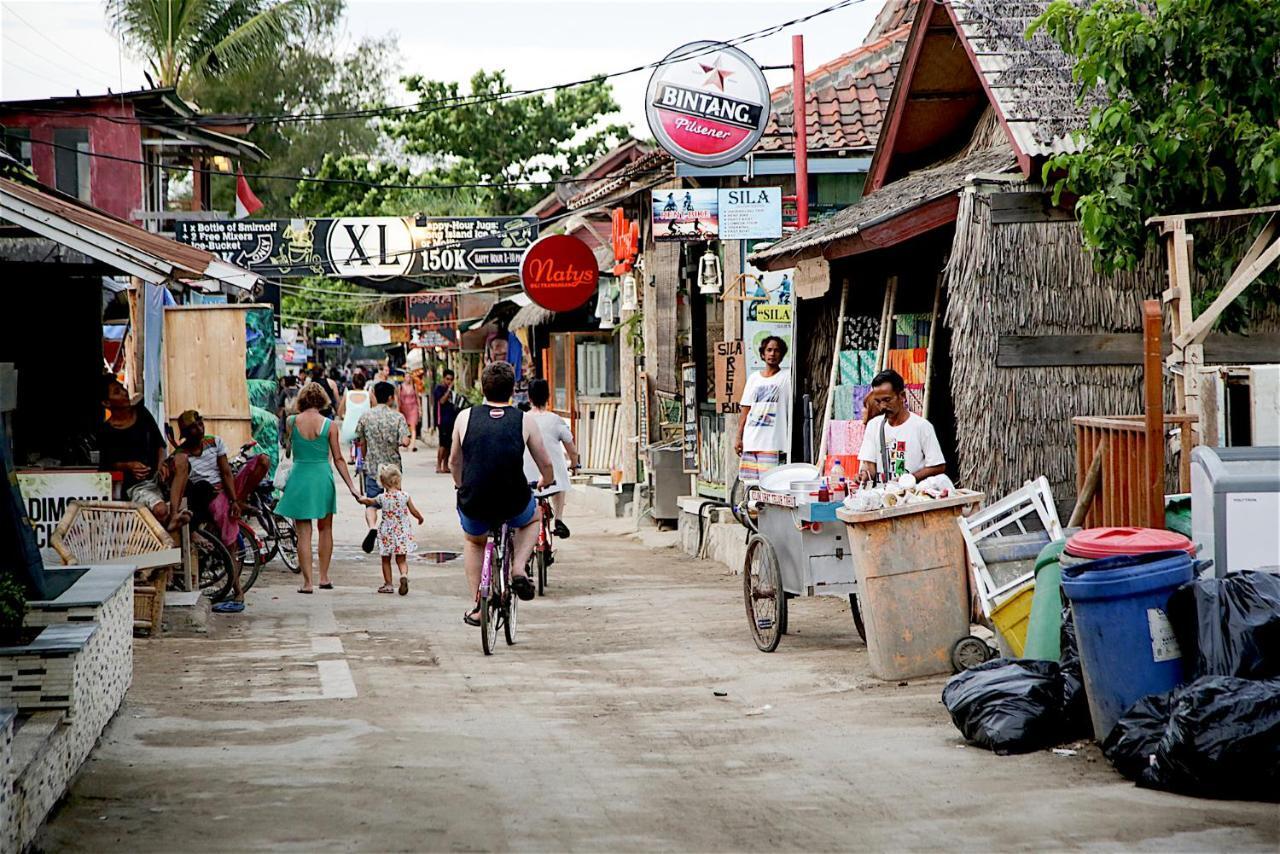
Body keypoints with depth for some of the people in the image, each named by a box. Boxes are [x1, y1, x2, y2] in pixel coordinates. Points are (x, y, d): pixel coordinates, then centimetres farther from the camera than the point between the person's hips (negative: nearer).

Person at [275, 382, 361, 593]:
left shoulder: (292, 421, -6)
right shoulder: (329, 425, -6)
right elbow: (338, 459, -4)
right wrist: (351, 487, 2)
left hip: (299, 477, -1)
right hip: (323, 477, 1)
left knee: (303, 532, 3)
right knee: (325, 529, 18)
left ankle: (307, 582, 1)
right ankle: (324, 577, 19)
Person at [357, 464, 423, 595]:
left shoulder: (382, 498, -7)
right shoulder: (405, 496, -7)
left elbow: (369, 502, 12)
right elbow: (414, 511, 4)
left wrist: (361, 499, 34)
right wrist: (420, 518, 25)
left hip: (387, 534, 0)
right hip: (402, 532, 1)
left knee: (386, 560, 13)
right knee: (401, 559, 5)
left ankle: (388, 584, 16)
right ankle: (404, 575, -22)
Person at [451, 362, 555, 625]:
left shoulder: (465, 417, 3)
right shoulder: (524, 421, 1)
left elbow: (454, 461, 15)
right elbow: (545, 463, 10)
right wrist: (546, 482, 34)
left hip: (473, 505, 1)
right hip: (513, 506, -1)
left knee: (474, 541, 34)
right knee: (532, 518, 35)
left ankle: (477, 607, 26)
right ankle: (518, 569, 12)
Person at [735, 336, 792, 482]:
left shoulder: (787, 377, 3)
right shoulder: (753, 378, 15)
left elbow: (791, 409, -1)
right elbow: (745, 411, 16)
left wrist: (789, 443, -10)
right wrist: (739, 438, 10)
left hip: (773, 443, -4)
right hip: (750, 442, 5)